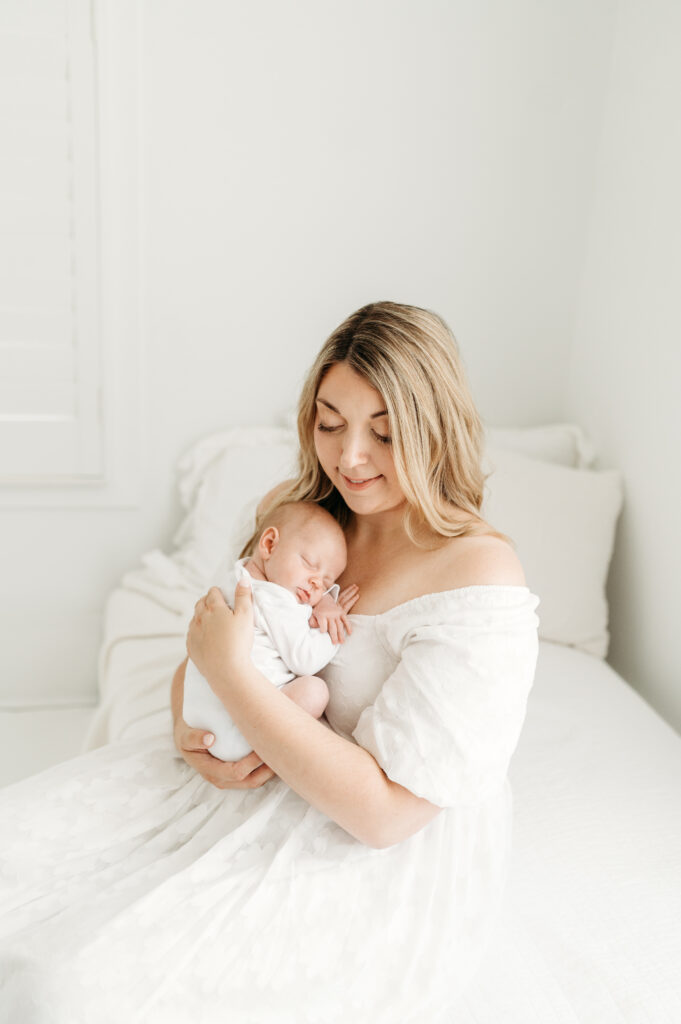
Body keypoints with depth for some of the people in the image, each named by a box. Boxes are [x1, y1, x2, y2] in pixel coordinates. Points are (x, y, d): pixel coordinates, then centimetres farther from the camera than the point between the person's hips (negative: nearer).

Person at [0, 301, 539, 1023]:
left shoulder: (480, 578, -23)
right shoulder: (297, 511, -1)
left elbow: (385, 809, -25)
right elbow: (205, 644, 9)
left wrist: (230, 672, -25)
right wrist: (192, 730, -14)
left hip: (391, 861, -6)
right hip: (265, 781, 7)